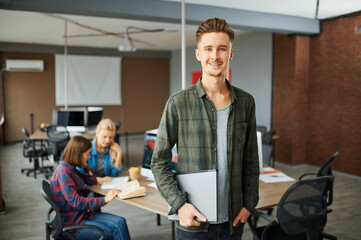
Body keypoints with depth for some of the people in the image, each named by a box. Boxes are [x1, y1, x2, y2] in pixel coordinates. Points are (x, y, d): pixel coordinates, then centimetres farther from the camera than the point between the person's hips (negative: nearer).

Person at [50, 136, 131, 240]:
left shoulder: (70, 169, 9)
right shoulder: (63, 172, -19)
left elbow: (92, 181, 21)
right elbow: (76, 202, -24)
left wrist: (85, 165, 5)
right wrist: (104, 199, -26)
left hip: (81, 214, 8)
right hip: (71, 223, -8)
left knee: (120, 222, -9)